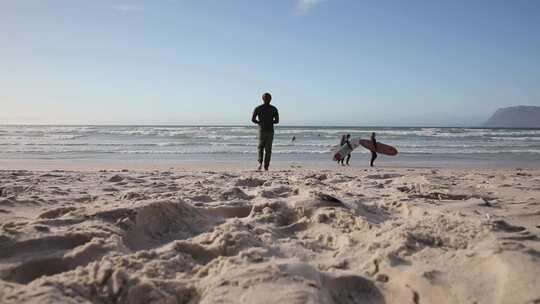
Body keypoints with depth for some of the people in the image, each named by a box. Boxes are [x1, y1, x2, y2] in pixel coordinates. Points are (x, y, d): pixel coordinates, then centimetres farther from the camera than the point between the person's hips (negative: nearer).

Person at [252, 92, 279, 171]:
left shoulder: (258, 108, 0)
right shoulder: (274, 109, 1)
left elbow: (253, 119, -6)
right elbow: (277, 121, -2)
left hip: (262, 131, 0)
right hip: (270, 131, 0)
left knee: (261, 147, 17)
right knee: (268, 149, 8)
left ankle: (260, 162, -4)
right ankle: (266, 166, 3)